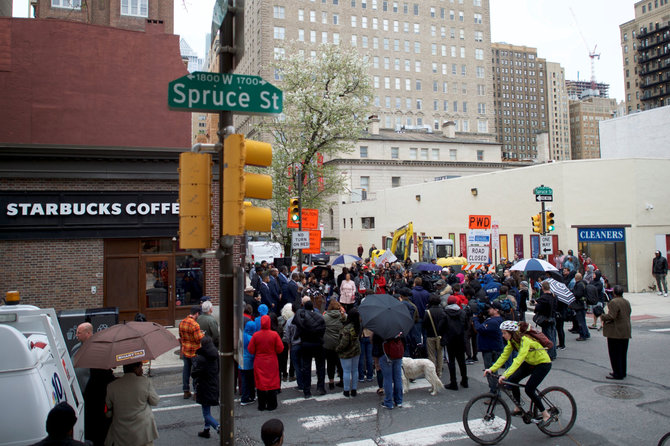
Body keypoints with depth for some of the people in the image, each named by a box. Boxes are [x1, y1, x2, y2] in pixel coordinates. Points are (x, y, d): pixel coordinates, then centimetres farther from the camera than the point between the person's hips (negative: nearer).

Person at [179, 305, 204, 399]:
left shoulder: (182, 323, 3)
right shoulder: (195, 325, -23)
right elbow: (199, 339, -20)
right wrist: (203, 333, -5)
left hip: (185, 350, 7)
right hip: (195, 351, -7)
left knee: (186, 370, 15)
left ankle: (186, 391, 22)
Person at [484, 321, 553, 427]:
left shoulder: (525, 340, -33)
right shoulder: (512, 340, -9)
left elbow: (519, 360, -42)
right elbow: (504, 356, -8)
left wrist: (505, 375, -49)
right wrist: (492, 369, -19)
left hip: (543, 364, -8)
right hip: (529, 363, 8)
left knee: (529, 389, -14)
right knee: (512, 380, -7)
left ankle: (546, 415, 5)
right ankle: (518, 408, 9)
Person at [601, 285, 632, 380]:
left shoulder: (614, 302, -18)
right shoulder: (627, 302, 9)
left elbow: (611, 316, -24)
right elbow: (628, 315, 14)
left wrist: (602, 317, -5)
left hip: (616, 332, -8)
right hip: (626, 332, 9)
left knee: (615, 353, 0)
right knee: (622, 353, 16)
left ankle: (618, 374, 3)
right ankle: (622, 372, 24)